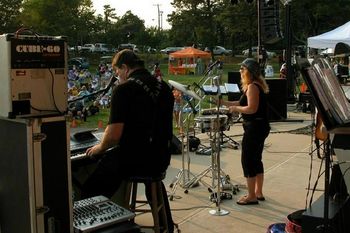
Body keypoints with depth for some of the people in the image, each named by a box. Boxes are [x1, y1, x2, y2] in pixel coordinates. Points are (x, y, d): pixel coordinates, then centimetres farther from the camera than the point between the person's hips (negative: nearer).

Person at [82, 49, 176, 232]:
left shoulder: (124, 89, -14)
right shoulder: (164, 87, 6)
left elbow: (114, 135, -19)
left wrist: (100, 148, 1)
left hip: (133, 160, -7)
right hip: (162, 159, 7)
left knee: (90, 192, 9)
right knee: (153, 174, 39)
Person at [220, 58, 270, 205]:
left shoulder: (252, 86, -17)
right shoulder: (256, 85, 15)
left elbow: (251, 108, -25)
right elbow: (244, 103, 17)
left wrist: (235, 108, -12)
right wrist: (225, 103, 12)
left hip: (254, 127, -11)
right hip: (260, 127, 11)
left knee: (247, 160, -4)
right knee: (256, 159, 16)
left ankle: (251, 196, 2)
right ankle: (258, 193, 25)